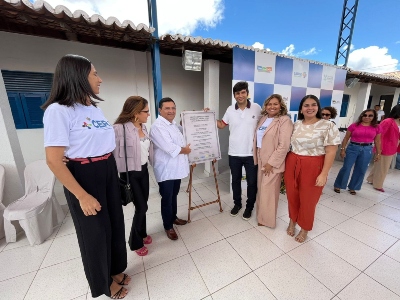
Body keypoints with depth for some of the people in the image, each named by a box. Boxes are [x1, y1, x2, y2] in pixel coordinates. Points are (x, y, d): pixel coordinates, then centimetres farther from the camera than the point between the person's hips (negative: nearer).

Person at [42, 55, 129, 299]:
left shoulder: (95, 109, 9)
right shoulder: (59, 110, -15)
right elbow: (54, 161, -18)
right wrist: (83, 196, -17)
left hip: (109, 171, 7)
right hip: (84, 175, -7)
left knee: (115, 223, 19)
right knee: (96, 230, 12)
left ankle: (116, 270, 47)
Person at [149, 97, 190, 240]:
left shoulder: (174, 124, 11)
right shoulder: (157, 126, -19)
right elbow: (170, 148, -25)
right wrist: (185, 150, -9)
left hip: (176, 168, 9)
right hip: (166, 170, -8)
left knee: (174, 195, 22)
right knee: (167, 199, 7)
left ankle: (173, 217, 43)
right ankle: (168, 226, 27)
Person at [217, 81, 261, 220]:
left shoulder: (256, 108, -5)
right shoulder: (230, 110, 1)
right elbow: (221, 125, 12)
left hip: (251, 153, -2)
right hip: (234, 153, 2)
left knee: (252, 182, 11)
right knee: (235, 180, 17)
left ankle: (249, 207, 34)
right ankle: (237, 204, 39)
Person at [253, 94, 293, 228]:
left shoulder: (285, 121, -13)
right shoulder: (263, 118, 9)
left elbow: (284, 146, -19)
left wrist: (271, 163, -19)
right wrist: (257, 157, 7)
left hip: (273, 162, -7)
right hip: (261, 160, 7)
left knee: (268, 190, 5)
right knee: (261, 189, 17)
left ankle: (267, 219, 25)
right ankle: (262, 214, 37)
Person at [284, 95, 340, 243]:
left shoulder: (328, 126, -8)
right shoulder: (296, 124, 6)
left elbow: (331, 152, -10)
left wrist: (324, 174, -15)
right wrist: (286, 164, 8)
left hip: (313, 167, -4)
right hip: (292, 165, 4)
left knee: (307, 199, 11)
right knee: (292, 196, 15)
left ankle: (304, 229, 35)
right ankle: (292, 222, 40)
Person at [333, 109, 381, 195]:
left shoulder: (377, 128, 4)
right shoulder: (354, 125, -4)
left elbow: (377, 141, 9)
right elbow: (346, 138, -1)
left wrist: (378, 153, 8)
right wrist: (343, 149, -5)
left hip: (367, 150, 3)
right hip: (352, 148, -3)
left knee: (361, 170, 9)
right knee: (346, 168, 0)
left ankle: (352, 187, 26)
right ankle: (337, 185, 14)